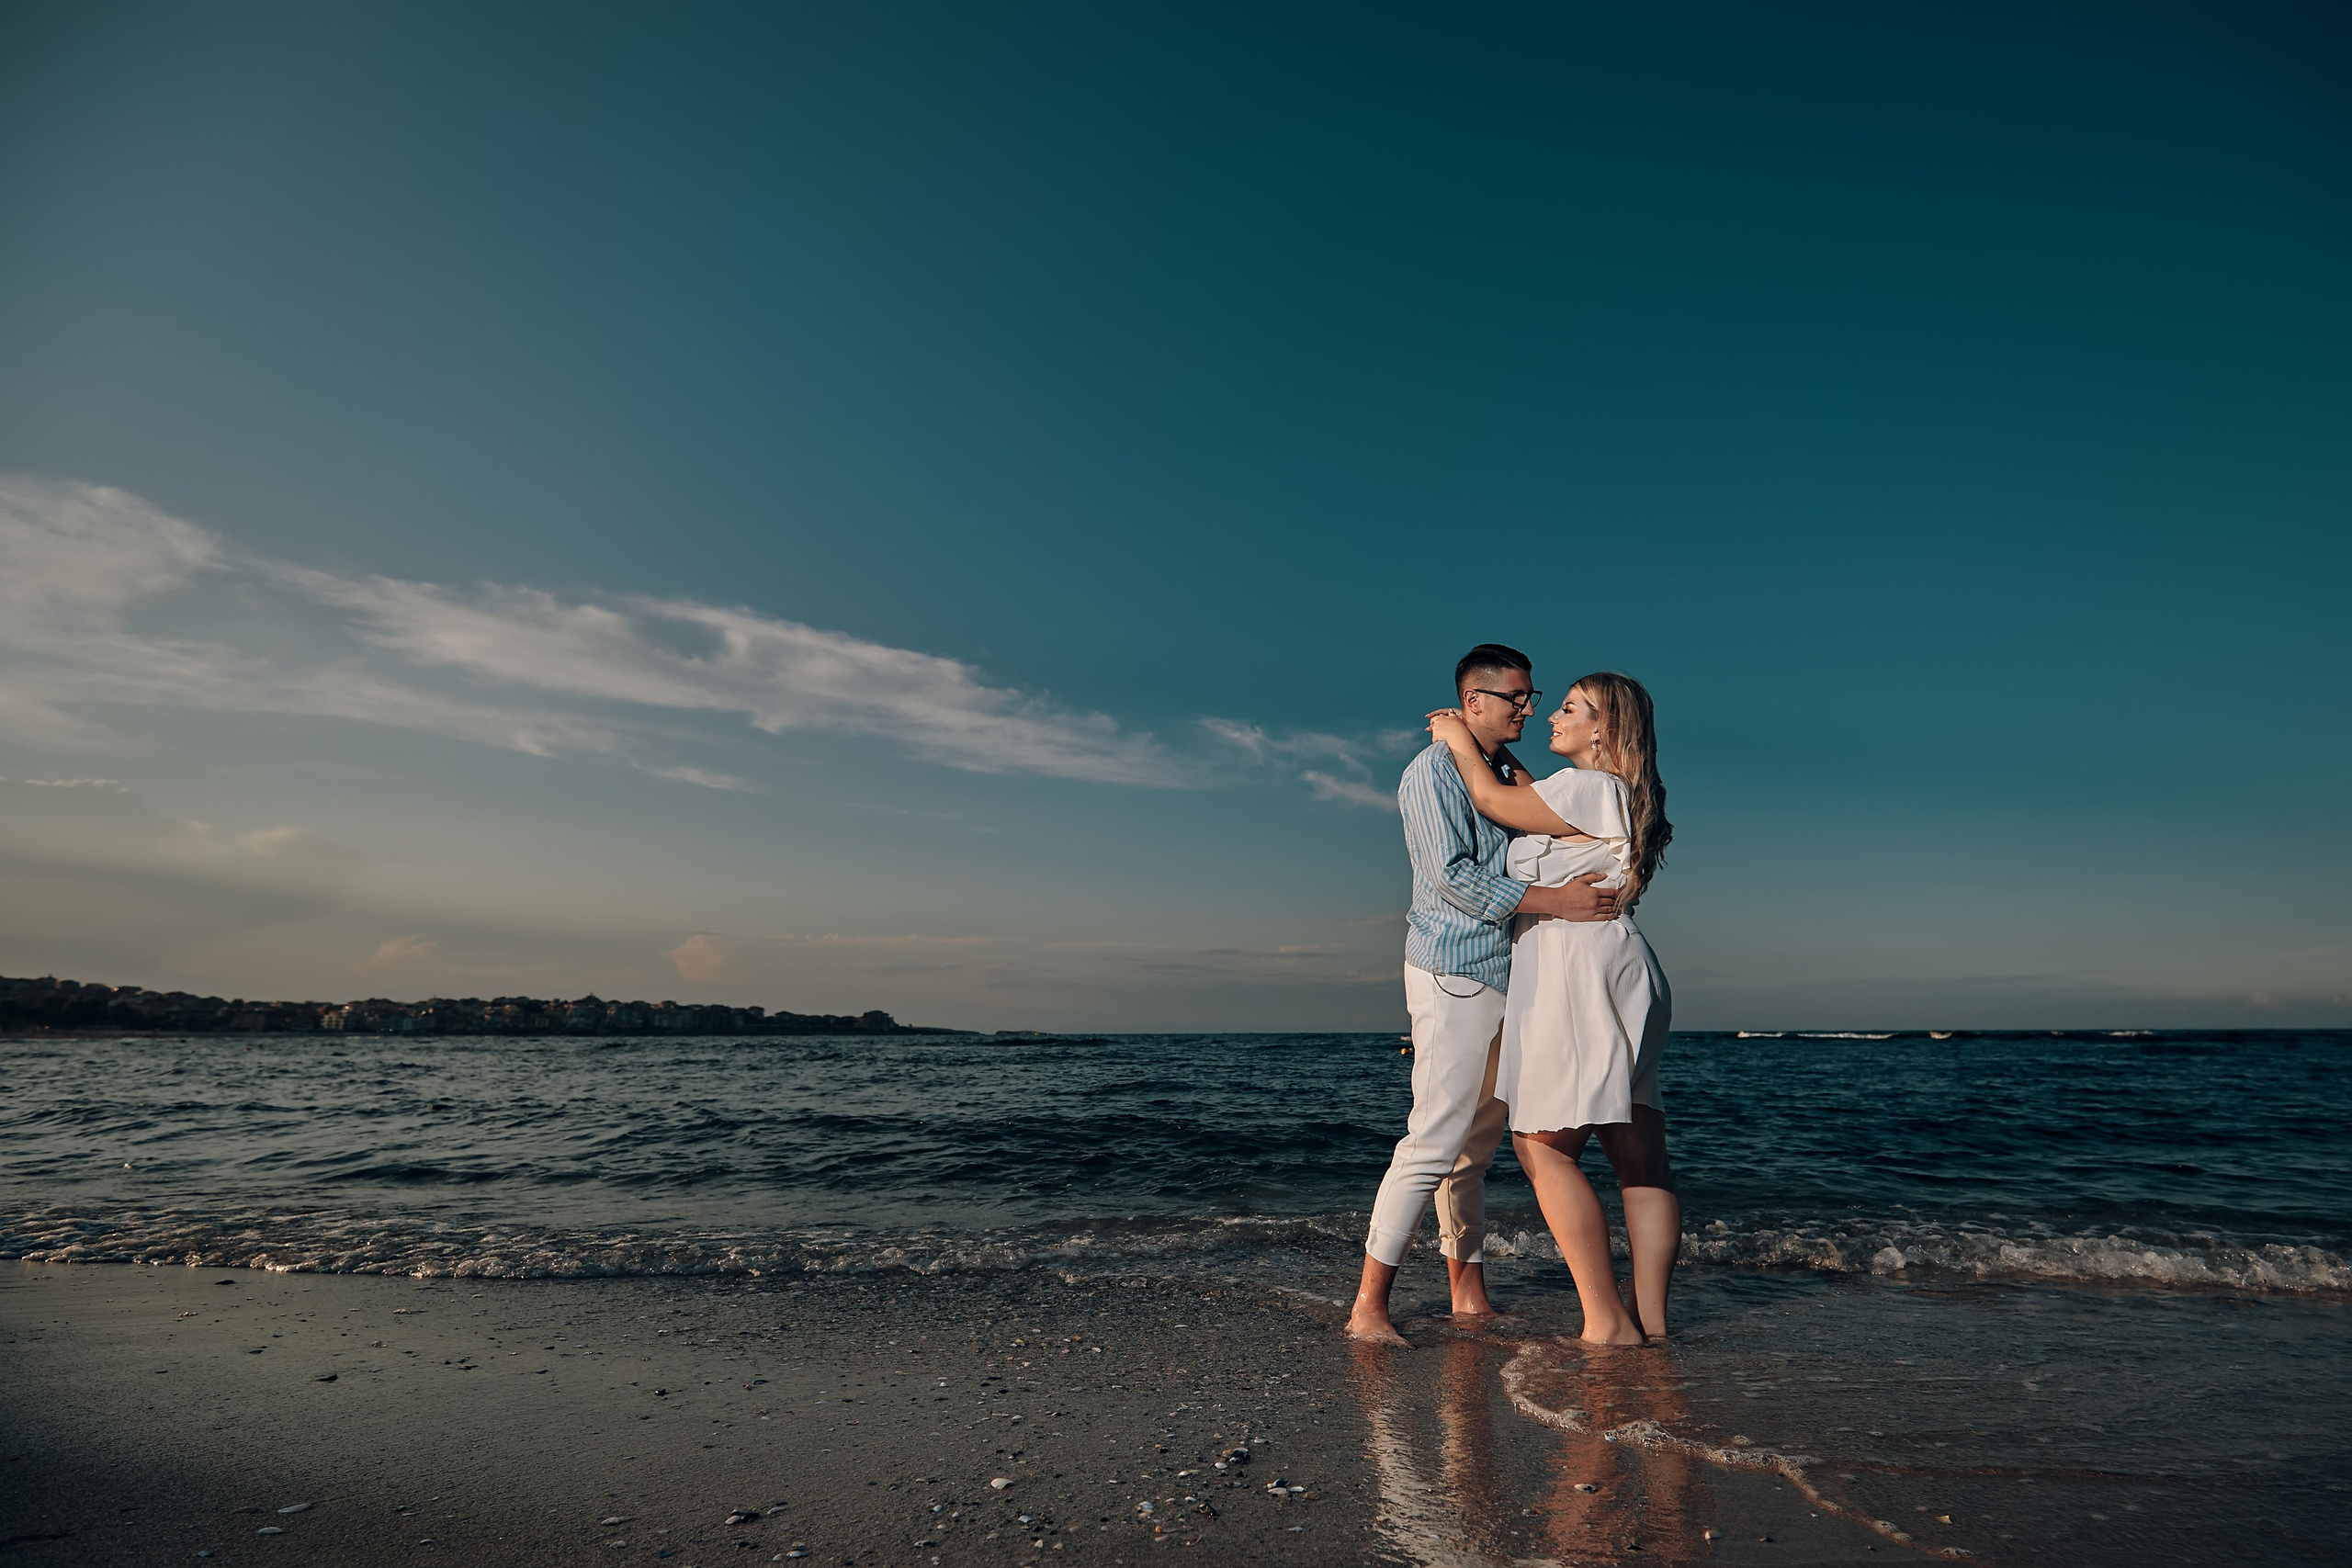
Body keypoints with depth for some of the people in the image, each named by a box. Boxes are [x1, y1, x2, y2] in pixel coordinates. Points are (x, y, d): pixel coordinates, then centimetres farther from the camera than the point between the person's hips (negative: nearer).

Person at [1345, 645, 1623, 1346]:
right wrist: (1558, 901, -22)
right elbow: (1455, 878, -19)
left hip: (1505, 974, 8)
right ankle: (1369, 1306, -2)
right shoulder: (1433, 771, -9)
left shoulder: (1511, 770, 17)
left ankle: (1469, 1293, 23)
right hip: (1454, 973, -8)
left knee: (1476, 1142, 13)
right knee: (1436, 1140, -10)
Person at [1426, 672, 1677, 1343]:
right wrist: (1481, 745, 25)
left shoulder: (1590, 788, -11)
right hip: (1622, 973, 10)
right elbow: (1534, 800, 28)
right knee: (1640, 1157, 8)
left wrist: (1458, 740, 11)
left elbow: (1492, 799, -4)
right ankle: (1651, 1319, 14)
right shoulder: (1620, 798, 18)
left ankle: (1608, 1321, -5)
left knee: (1543, 1146, -5)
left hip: (1581, 974, -10)